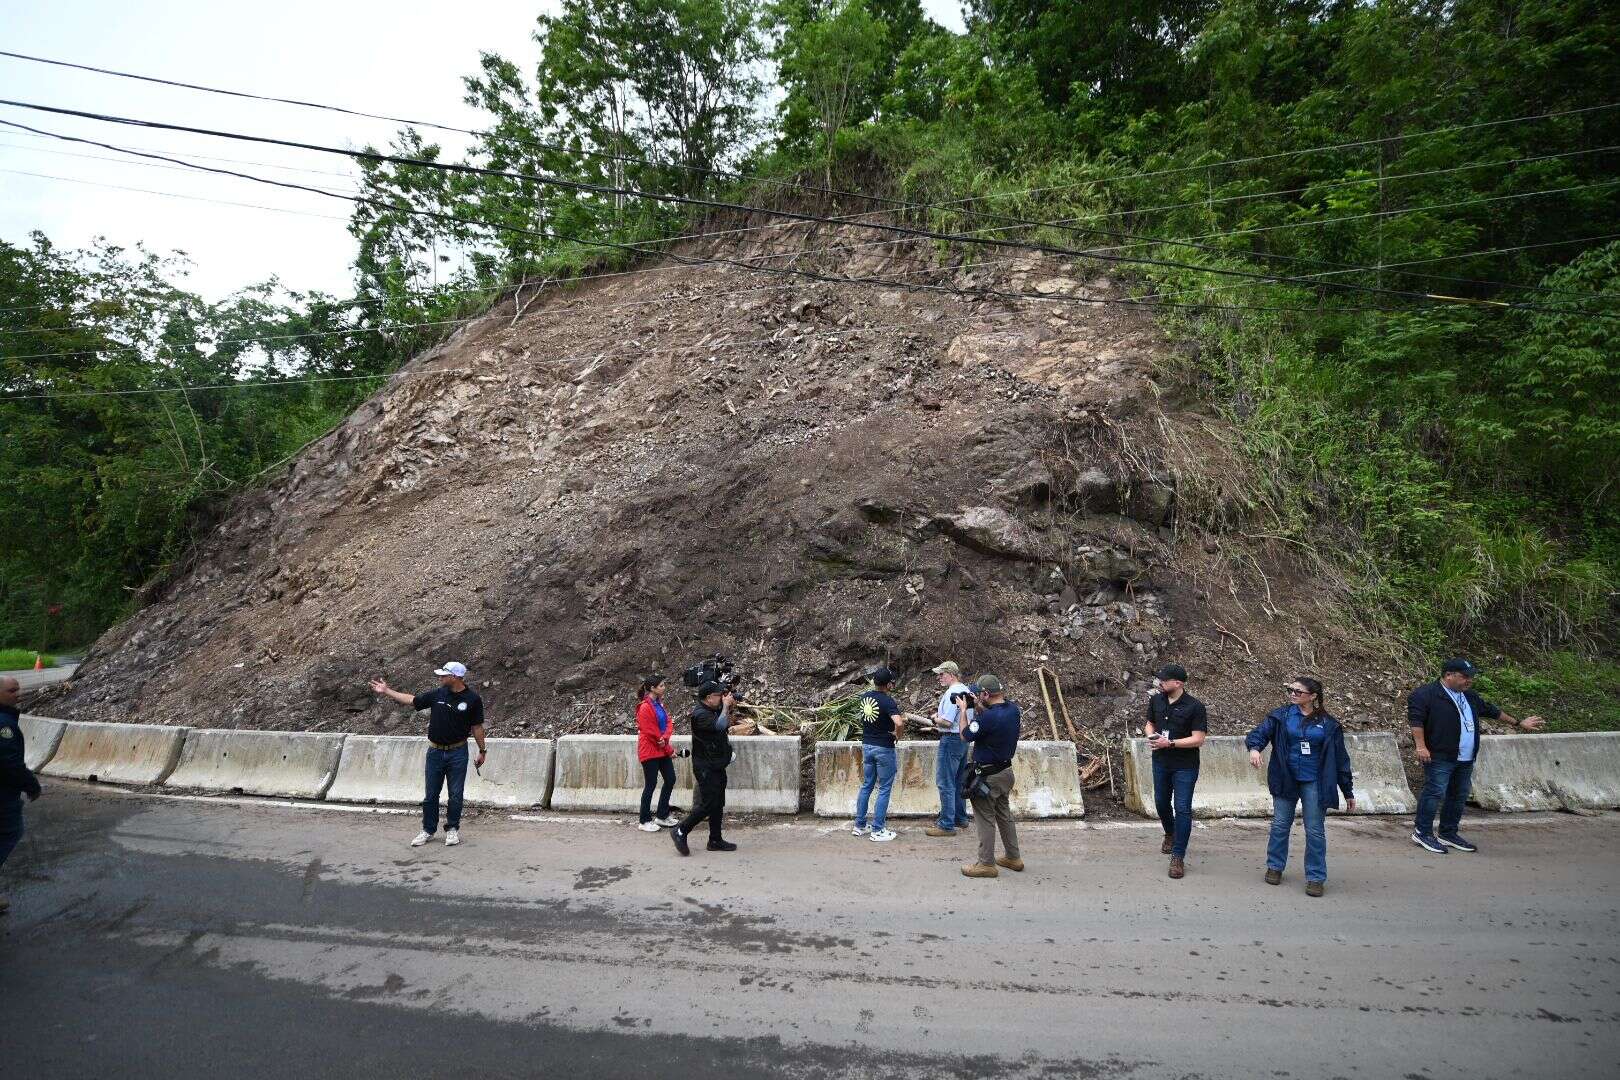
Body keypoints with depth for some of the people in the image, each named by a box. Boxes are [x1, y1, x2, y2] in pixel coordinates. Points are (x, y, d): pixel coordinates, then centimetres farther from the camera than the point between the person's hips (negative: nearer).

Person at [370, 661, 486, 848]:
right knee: (431, 795, 10)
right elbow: (411, 701, 11)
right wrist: (386, 691, 11)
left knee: (456, 795, 4)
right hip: (435, 751, 3)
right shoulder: (437, 694, 0)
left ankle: (452, 830, 20)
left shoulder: (472, 699, -9)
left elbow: (477, 726, -3)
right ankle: (428, 830, 24)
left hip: (458, 753, -3)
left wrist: (482, 751, -1)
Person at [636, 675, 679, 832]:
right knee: (651, 785, -2)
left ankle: (662, 816, 23)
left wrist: (665, 738, -16)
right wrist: (669, 748, -10)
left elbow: (668, 723, 6)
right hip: (650, 751, -9)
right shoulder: (645, 707, -18)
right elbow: (650, 732, -18)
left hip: (663, 750, 9)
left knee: (670, 780, 10)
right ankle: (645, 821, 11)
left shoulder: (659, 704, 10)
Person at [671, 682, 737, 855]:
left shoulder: (714, 710, 9)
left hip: (717, 766, 9)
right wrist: (726, 706, -19)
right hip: (706, 767, -9)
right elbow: (720, 725, -32)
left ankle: (716, 840, 20)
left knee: (718, 804, 12)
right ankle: (680, 832, 5)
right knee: (708, 805, -8)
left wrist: (730, 707, 5)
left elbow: (727, 724, 23)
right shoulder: (700, 714, -20)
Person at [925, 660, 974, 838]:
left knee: (945, 783, -4)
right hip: (964, 739, 10)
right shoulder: (966, 690, 11)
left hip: (951, 740, -10)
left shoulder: (952, 693, -19)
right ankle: (960, 818, 29)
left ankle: (947, 825, -1)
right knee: (958, 782, 19)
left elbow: (947, 722, -23)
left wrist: (935, 718, -4)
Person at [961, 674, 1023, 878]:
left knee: (985, 819, 3)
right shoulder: (1013, 709, -3)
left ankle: (987, 864, 12)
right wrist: (979, 707, 5)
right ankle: (1013, 857, 32)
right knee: (1004, 815, 21)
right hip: (1006, 771, 9)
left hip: (988, 776, -9)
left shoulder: (988, 717, -28)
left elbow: (965, 736, -14)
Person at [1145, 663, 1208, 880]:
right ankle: (1170, 834, 47)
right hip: (1161, 762, 6)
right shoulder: (1156, 700, 0)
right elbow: (1150, 724, 15)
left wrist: (1169, 743, -23)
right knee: (1161, 802, 19)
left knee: (1182, 809, -5)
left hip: (1185, 766, -5)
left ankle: (1178, 857, 4)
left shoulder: (1195, 707, -16)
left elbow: (1198, 739, -18)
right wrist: (1151, 736, -8)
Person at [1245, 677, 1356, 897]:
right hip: (1285, 780, 1)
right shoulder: (1281, 716, -1)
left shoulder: (1329, 725, 0)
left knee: (1315, 830, 2)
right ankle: (1275, 867, 25)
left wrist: (1348, 792, 6)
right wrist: (1254, 747, -35)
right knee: (1280, 825, 9)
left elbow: (1340, 759, 4)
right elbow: (1261, 732, -11)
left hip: (1314, 783, -1)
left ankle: (1316, 877, 14)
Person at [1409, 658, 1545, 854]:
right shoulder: (1425, 694, -11)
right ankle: (1422, 833, -3)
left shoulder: (1470, 697, 18)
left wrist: (1518, 723, 40)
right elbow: (1416, 719, -18)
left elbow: (1492, 710, 33)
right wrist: (1421, 747, -24)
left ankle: (1448, 834, 23)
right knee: (1435, 793, -10)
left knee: (1459, 796, 12)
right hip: (1440, 757, -9)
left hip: (1466, 759, 9)